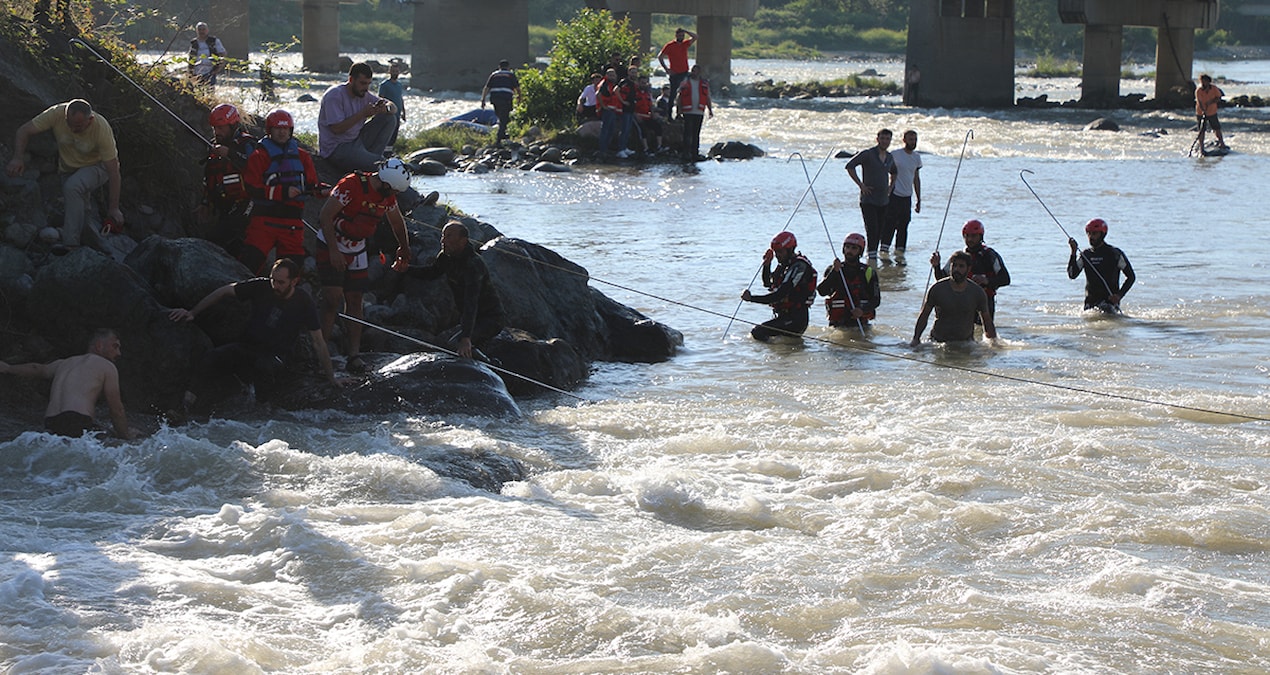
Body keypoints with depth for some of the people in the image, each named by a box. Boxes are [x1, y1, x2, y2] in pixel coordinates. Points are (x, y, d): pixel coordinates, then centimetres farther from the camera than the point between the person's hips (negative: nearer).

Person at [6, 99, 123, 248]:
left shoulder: (102, 129, -33)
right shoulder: (57, 113, -27)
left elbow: (113, 170, -28)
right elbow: (23, 131, -18)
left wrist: (113, 209, -28)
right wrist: (18, 158, -38)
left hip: (97, 165, -4)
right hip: (68, 167, 4)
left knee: (72, 187, -33)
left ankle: (71, 244, -28)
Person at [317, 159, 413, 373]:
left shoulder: (388, 195, -3)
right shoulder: (351, 185, -26)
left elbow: (397, 222, 17)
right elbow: (325, 216, -24)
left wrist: (404, 248, 28)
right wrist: (334, 251, -26)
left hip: (356, 250, 6)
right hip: (330, 247, -6)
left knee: (354, 300, 3)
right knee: (333, 299, -16)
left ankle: (354, 355, 3)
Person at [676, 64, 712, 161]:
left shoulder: (704, 84, 12)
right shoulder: (685, 83, 4)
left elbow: (707, 98, 16)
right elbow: (679, 97, 4)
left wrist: (710, 110, 9)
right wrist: (680, 111, -2)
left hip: (699, 112, 3)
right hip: (688, 112, -3)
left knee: (696, 134, 8)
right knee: (688, 133, -5)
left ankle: (695, 153, 12)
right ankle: (686, 153, -3)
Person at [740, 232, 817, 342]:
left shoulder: (799, 266, -19)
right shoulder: (784, 265, 12)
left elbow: (779, 295, -25)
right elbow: (768, 283, 26)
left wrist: (751, 298, -25)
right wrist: (767, 264, 8)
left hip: (795, 319, -10)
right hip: (784, 316, 10)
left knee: (758, 333, -21)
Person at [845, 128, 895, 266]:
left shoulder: (890, 158, 13)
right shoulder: (867, 154, -8)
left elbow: (894, 173, 33)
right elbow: (849, 166, -14)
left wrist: (890, 187, 17)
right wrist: (861, 185, -14)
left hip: (883, 201, 6)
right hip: (868, 200, -6)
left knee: (879, 232, 6)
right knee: (872, 229, -16)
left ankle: (873, 258, 14)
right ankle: (872, 257, -19)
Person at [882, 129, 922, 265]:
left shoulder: (917, 157, 12)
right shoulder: (895, 155, -6)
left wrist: (918, 199, 17)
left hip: (907, 197, 5)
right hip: (894, 195, -5)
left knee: (903, 226, 7)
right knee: (890, 224, -9)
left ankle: (899, 254, 11)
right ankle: (883, 251, -5)